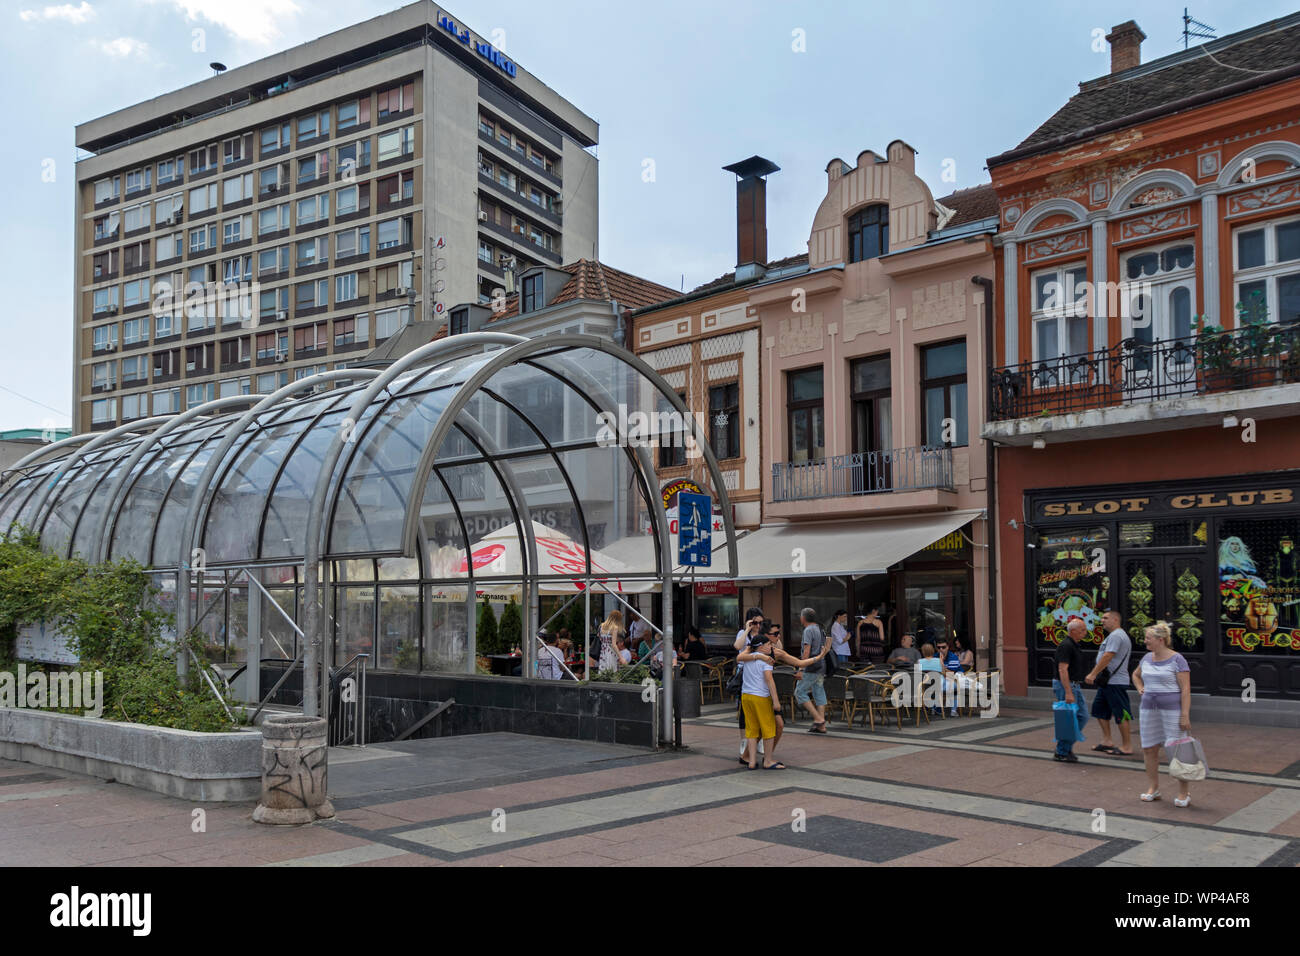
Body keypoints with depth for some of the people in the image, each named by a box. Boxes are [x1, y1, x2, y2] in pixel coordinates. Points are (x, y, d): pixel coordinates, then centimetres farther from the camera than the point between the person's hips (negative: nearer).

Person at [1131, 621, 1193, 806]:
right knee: (1149, 749, 9)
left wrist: (1185, 715, -17)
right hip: (1149, 707, 7)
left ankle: (1184, 792, 5)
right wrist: (1140, 689, 12)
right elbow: (1136, 675, 30)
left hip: (1172, 708, -6)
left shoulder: (1177, 660, -9)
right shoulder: (1147, 658, 10)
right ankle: (1153, 788, 21)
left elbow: (1186, 689, -12)